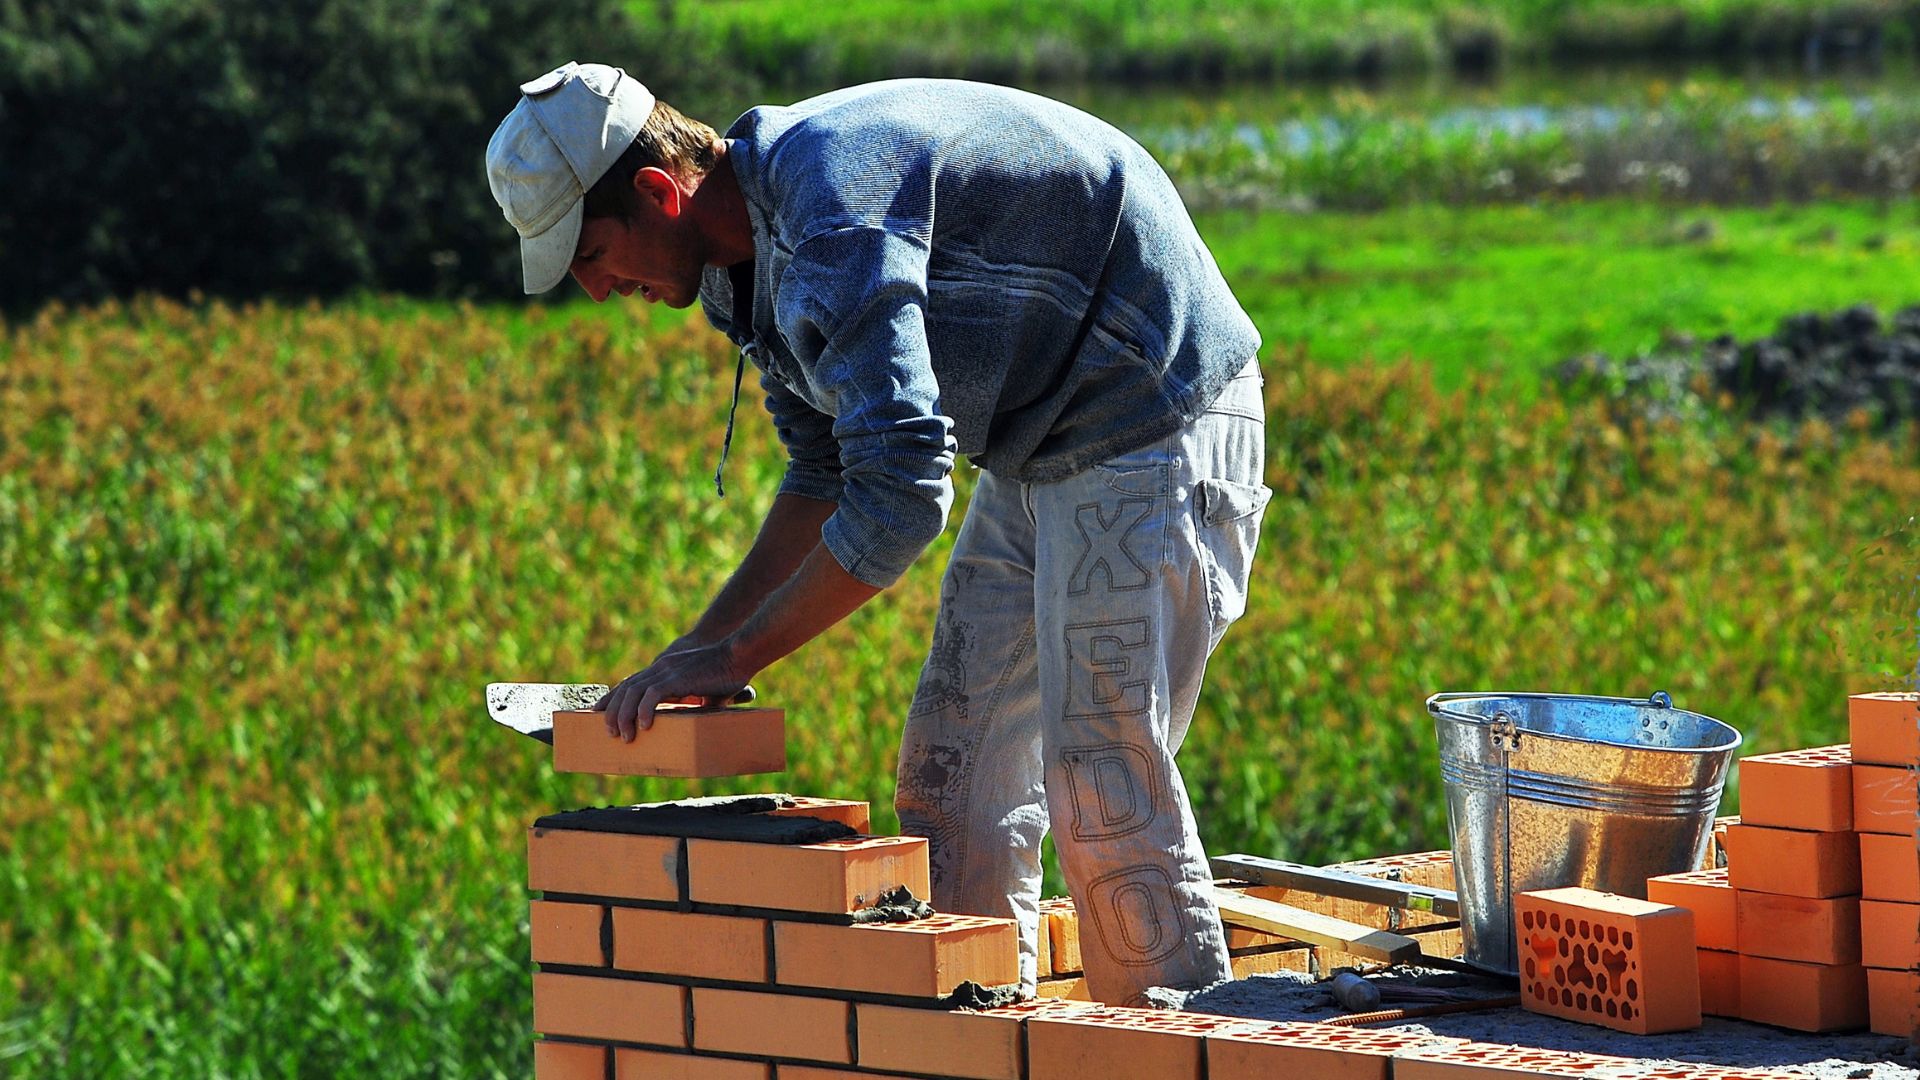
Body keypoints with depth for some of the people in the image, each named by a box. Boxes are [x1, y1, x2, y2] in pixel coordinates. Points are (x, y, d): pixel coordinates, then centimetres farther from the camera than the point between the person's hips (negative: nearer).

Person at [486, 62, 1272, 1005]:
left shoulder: (831, 217, -28)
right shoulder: (752, 257, 5)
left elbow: (900, 495, -32)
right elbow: (826, 476, 17)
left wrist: (733, 656, -24)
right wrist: (700, 647, 8)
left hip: (1153, 431, -10)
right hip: (1038, 452, 10)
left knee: (1104, 800, -12)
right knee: (954, 783, 7)